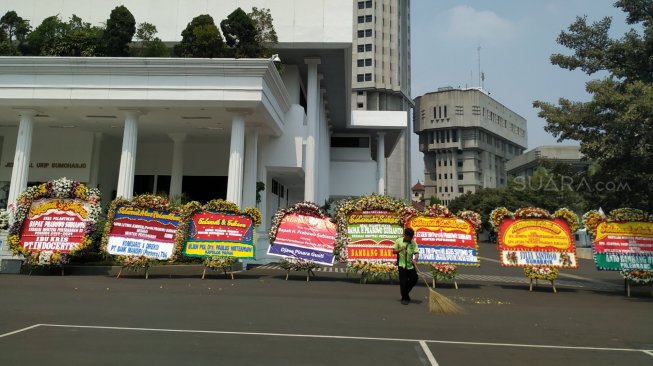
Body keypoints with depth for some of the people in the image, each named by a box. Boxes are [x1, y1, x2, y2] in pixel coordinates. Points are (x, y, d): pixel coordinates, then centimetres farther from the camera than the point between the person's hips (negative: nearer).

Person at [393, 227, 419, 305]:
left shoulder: (413, 243, -2)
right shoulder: (398, 241, -5)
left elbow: (416, 253, -10)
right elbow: (394, 251, 1)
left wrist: (415, 259, -31)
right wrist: (400, 249, -18)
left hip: (410, 265, 2)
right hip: (402, 265, -2)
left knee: (414, 279, 4)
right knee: (403, 282, -1)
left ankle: (406, 292, 29)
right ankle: (404, 298, 15)